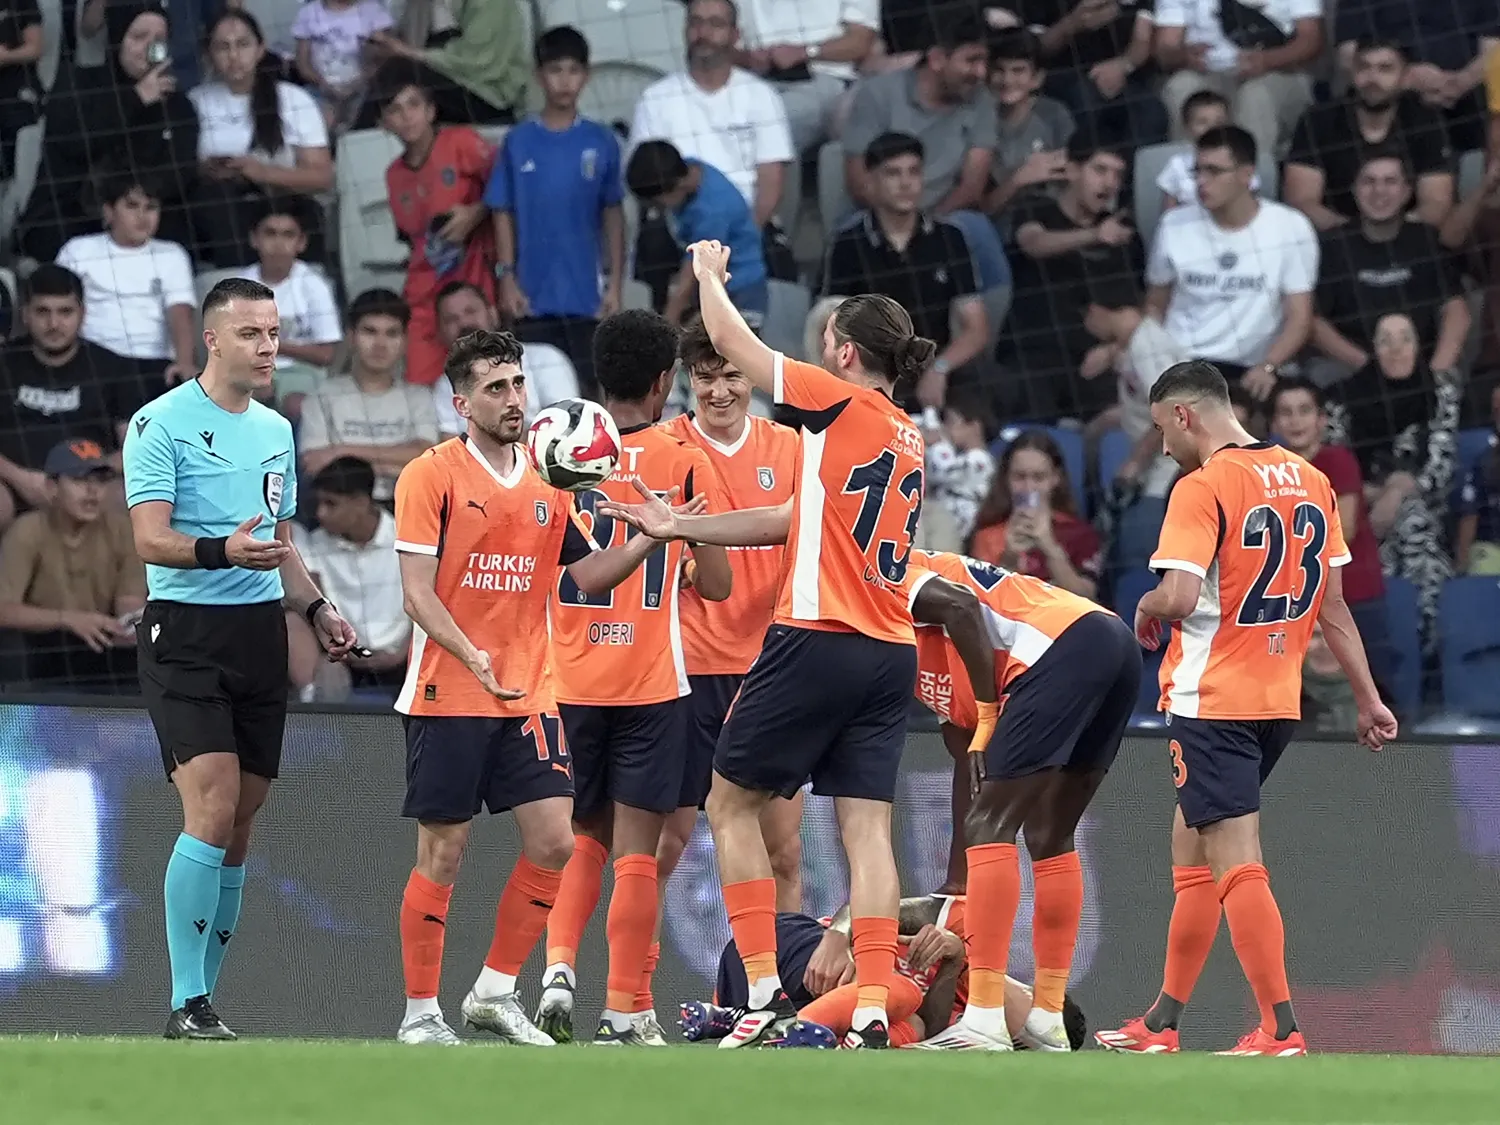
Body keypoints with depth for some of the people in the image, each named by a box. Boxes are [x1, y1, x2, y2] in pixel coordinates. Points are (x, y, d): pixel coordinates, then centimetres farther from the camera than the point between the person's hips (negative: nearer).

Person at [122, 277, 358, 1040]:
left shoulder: (277, 431, 16)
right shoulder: (160, 424, -7)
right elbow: (150, 540, -16)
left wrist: (317, 608, 12)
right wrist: (222, 552, -33)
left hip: (260, 633, 7)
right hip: (185, 634, -7)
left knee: (239, 826, 6)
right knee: (211, 811, -18)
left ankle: (204, 995, 13)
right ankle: (187, 1006, -15)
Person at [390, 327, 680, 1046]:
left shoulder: (546, 482, 11)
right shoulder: (432, 476, -6)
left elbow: (589, 575, 15)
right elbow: (417, 591, -12)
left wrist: (651, 537, -3)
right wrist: (473, 657, -26)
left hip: (529, 697, 5)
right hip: (448, 697, -5)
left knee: (553, 844, -3)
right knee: (442, 853, -1)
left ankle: (495, 991, 11)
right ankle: (421, 1013, 9)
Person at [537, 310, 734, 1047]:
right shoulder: (684, 463, -3)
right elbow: (717, 584, -2)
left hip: (570, 677, 2)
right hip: (651, 680, -2)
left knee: (583, 839, 17)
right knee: (636, 849, 1)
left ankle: (558, 966, -4)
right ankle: (622, 1011, -1)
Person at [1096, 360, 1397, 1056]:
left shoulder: (1202, 488, -13)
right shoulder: (1310, 481, 9)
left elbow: (1179, 597, -23)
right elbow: (1333, 605, 13)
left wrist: (1145, 609, -1)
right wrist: (1368, 697, 16)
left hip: (1212, 701, -8)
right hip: (1279, 703, 8)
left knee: (1237, 866, -8)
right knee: (1191, 853, 17)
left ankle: (1281, 1031, -14)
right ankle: (1161, 1025, 23)